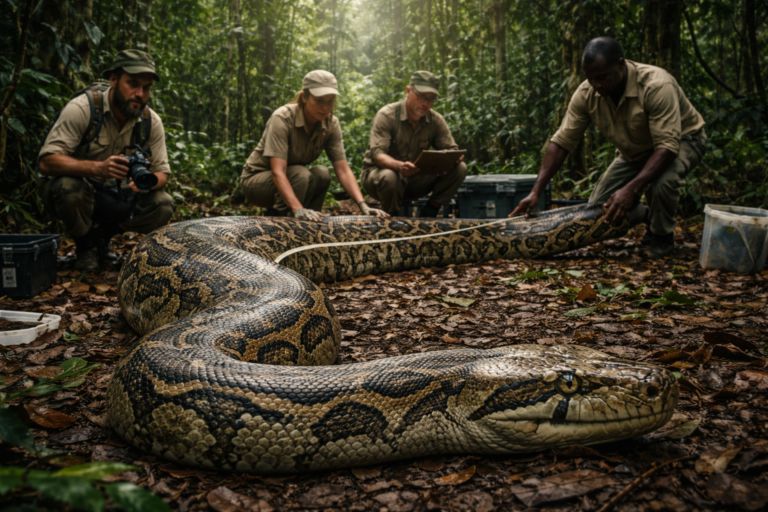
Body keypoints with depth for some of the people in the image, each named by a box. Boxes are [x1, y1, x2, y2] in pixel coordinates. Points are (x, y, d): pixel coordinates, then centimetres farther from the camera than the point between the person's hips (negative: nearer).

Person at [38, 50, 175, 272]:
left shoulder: (151, 122, -9)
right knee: (70, 187, -38)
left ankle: (103, 234, 11)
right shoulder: (82, 109, -23)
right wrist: (98, 167, -47)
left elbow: (162, 172, -6)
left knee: (163, 206, -17)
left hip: (115, 194, 4)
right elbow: (46, 162, -30)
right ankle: (85, 245, -4)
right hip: (70, 186, -4)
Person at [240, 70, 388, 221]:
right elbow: (277, 172, -36)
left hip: (292, 179, 5)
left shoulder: (331, 124, -11)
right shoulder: (282, 119, -27)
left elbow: (343, 170, -15)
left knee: (322, 174, -25)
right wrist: (298, 209, -50)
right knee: (301, 175, -33)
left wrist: (363, 205, -30)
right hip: (256, 180, -5)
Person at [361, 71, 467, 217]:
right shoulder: (386, 115, -15)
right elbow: (377, 154, -26)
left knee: (460, 169, -13)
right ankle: (391, 216, -11)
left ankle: (429, 212, -6)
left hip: (415, 180, 4)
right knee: (388, 177, -42)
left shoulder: (436, 121, -1)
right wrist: (399, 166, -47)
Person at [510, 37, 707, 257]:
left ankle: (662, 237, -6)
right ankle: (649, 217, 22)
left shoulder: (656, 86, -36)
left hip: (682, 139, -5)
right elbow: (561, 143, -17)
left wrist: (631, 189, -51)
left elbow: (667, 146, -40)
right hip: (635, 151, 5)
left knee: (662, 182, -38)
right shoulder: (586, 94, -20)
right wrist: (536, 192, -26)